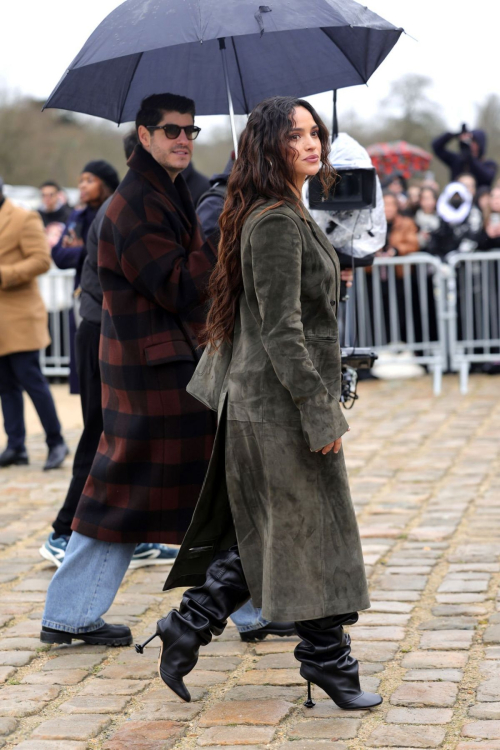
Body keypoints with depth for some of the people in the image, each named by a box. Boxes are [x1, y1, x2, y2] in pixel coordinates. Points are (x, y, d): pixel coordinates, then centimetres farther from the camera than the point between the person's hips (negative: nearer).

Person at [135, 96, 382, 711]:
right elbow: (281, 328, -22)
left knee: (265, 534, 15)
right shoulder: (277, 223, -17)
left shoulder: (286, 215, 14)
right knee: (312, 531, 1)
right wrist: (318, 411, -22)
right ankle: (327, 658, 13)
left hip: (257, 400, 10)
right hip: (280, 405, -10)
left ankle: (188, 626, 19)